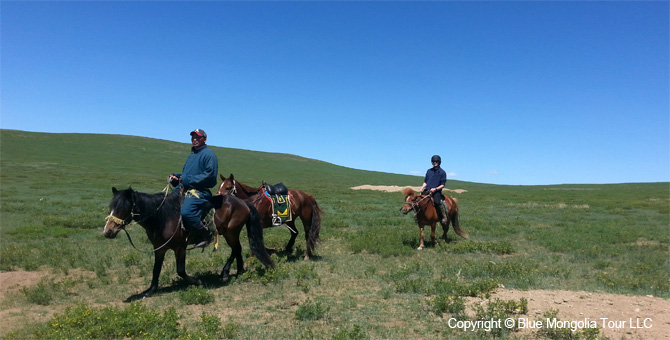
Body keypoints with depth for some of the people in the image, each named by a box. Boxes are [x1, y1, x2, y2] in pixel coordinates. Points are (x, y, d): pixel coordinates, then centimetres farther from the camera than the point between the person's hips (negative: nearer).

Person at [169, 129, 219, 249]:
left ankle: (207, 235, -9)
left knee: (186, 212, -31)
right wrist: (175, 177, 11)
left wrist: (188, 179, -18)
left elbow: (209, 175, -16)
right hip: (183, 189, 10)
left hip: (199, 191, -10)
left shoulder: (209, 154, -4)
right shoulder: (192, 154, 25)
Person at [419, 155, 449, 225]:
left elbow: (442, 185, 0)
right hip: (427, 191, 5)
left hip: (436, 191, -5)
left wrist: (435, 189, -15)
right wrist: (422, 188, 3)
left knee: (437, 202, -31)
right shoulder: (429, 171, 18)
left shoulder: (442, 172, 4)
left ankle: (444, 217, -13)